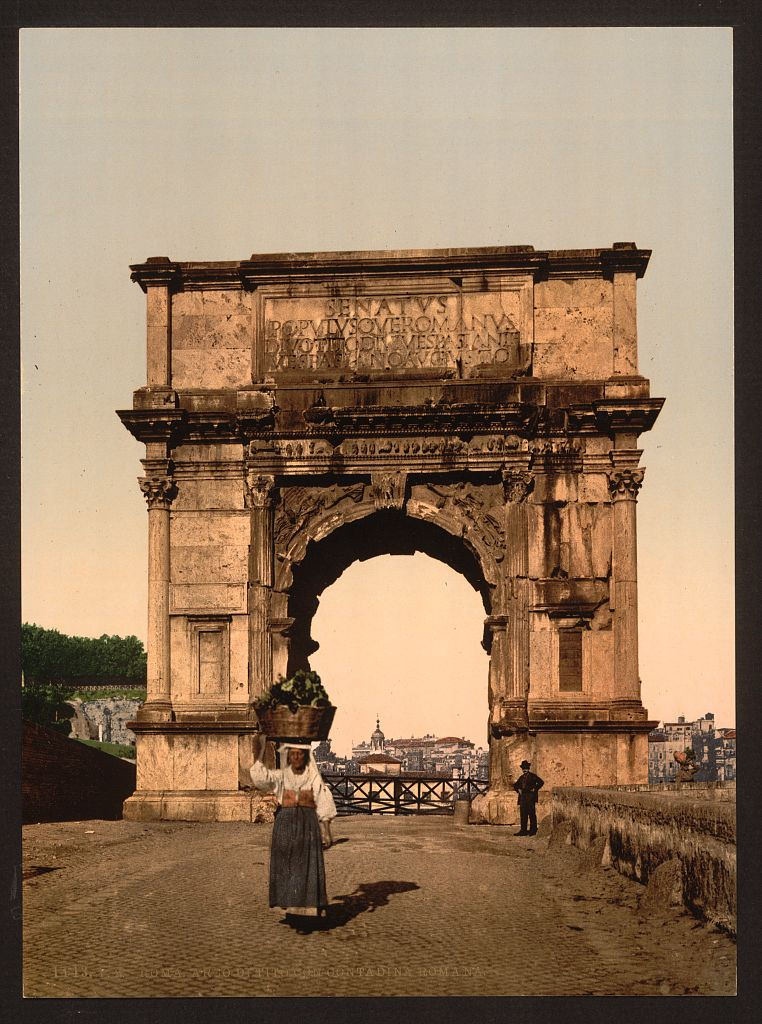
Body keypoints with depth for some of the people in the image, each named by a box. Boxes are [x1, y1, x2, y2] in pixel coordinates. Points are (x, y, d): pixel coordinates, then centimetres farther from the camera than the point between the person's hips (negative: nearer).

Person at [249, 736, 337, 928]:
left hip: (308, 825, -1)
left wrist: (326, 832, -5)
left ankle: (306, 912, -3)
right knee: (286, 867, 1)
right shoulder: (280, 776, 6)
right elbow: (259, 776, -11)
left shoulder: (314, 778, 3)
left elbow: (324, 805, 1)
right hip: (285, 824, 1)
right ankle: (291, 910, 9)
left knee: (307, 867, -5)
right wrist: (261, 751, -12)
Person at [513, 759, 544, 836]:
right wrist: (518, 790, 13)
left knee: (532, 814, -5)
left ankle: (533, 830, -2)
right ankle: (523, 830, 4)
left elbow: (541, 782, -10)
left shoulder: (532, 776, 0)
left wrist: (535, 789, -10)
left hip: (531, 797, -6)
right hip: (523, 797, 6)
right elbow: (515, 785, 30)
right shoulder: (521, 777, 18)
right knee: (523, 814, 3)